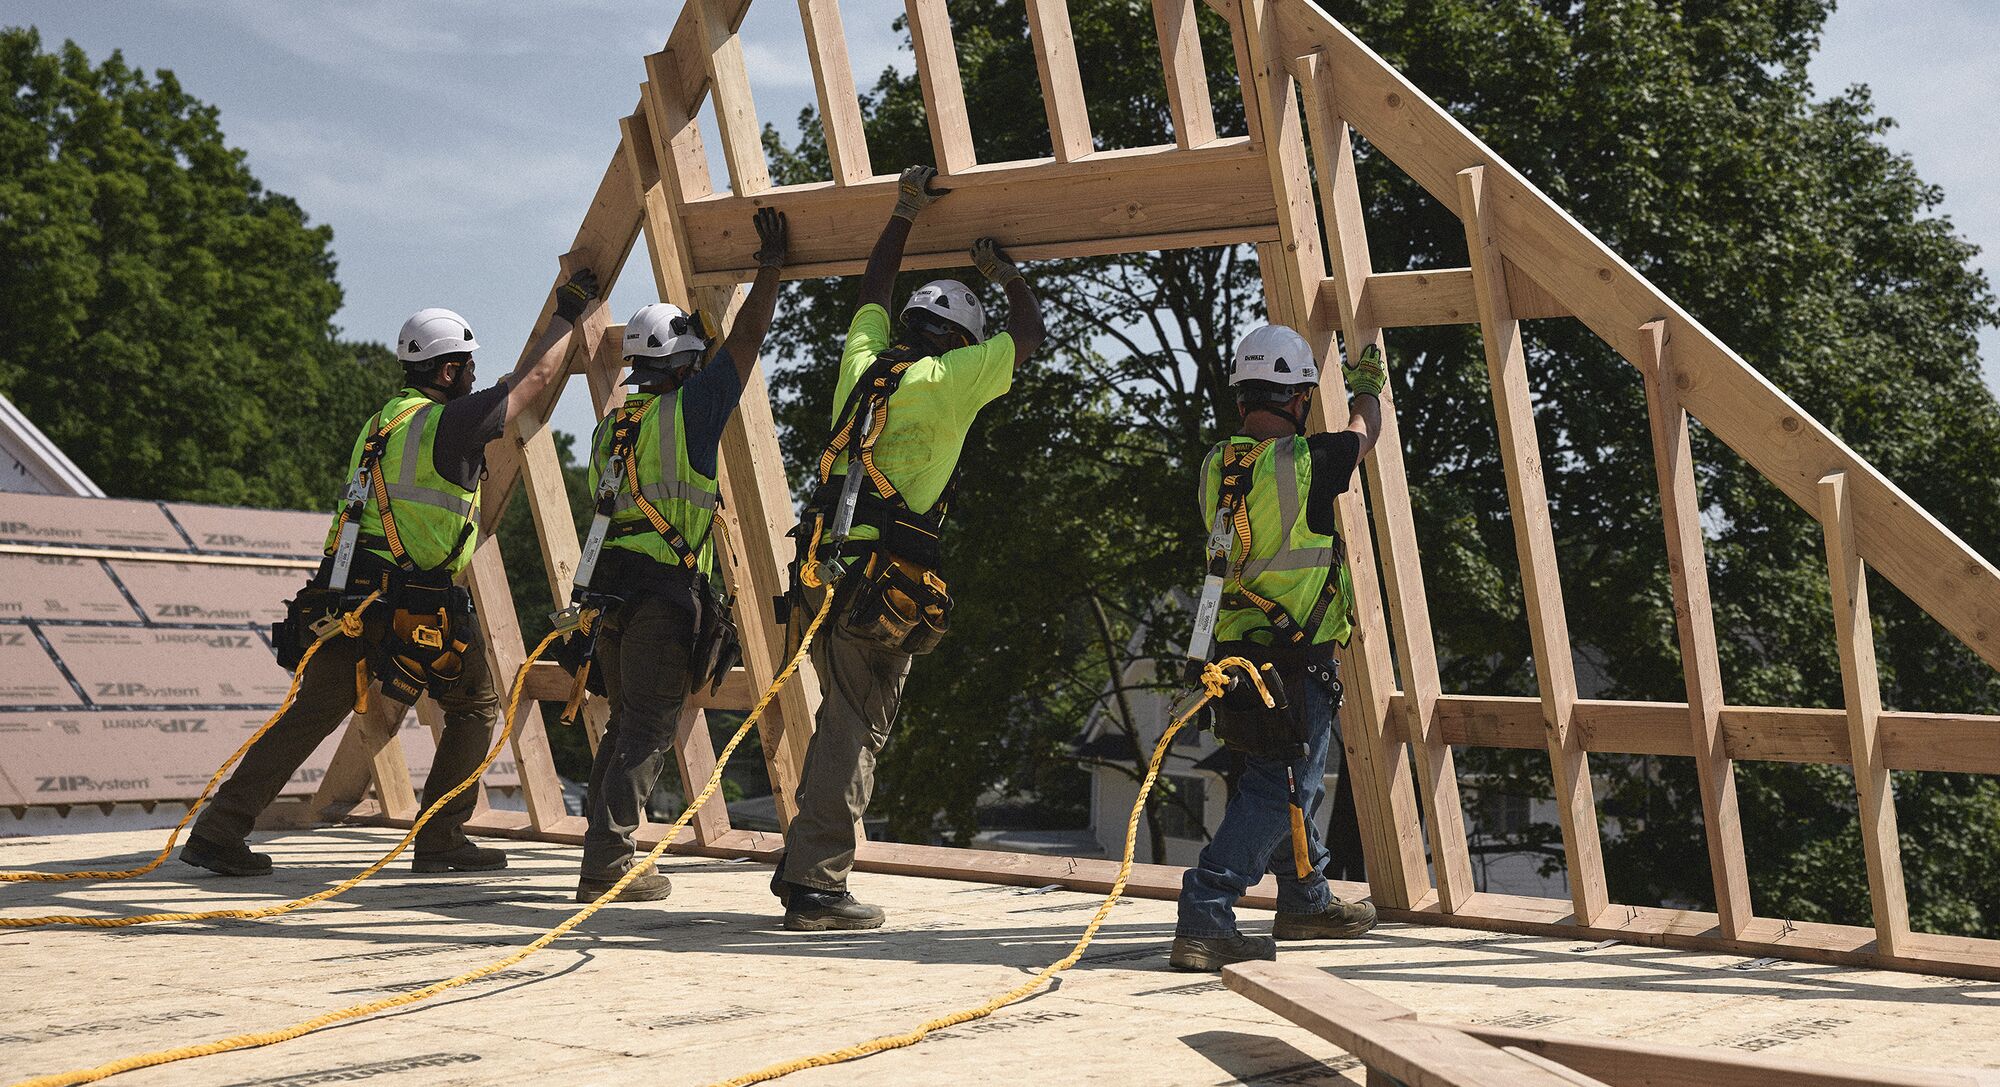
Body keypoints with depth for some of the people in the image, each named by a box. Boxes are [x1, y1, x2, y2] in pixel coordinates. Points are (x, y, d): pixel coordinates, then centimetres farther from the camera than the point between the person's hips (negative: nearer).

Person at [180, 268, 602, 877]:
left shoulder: (383, 421, 17)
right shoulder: (449, 423, -6)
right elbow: (534, 378, 3)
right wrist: (568, 315, 17)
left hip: (347, 597, 7)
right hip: (411, 607, -7)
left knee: (311, 714, 10)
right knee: (476, 707, 11)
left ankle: (217, 831, 4)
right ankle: (440, 841, 10)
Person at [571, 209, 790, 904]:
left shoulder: (612, 425, 15)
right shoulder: (689, 407, -5)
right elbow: (745, 341, -1)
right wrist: (770, 268, 6)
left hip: (613, 589, 8)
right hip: (669, 592, -8)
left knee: (625, 726, 15)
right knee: (649, 730, -7)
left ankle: (604, 856, 15)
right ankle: (608, 862, -11)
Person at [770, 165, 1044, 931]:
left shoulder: (866, 364, 13)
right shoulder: (944, 382, -5)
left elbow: (872, 293, 32)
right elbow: (1029, 335, 4)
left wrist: (903, 216, 34)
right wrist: (1009, 277, 21)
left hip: (826, 572, 7)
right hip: (884, 584, -7)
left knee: (844, 721, 18)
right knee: (855, 732, -4)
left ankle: (802, 864, 22)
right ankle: (816, 884, -5)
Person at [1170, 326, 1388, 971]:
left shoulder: (1215, 467, 3)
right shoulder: (1306, 463, -15)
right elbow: (1364, 433, 7)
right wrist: (1367, 385, 31)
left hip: (1235, 652, 8)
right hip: (1295, 662, -8)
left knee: (1295, 779, 23)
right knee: (1278, 788, -7)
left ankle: (1306, 902, 39)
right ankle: (1204, 922, -16)